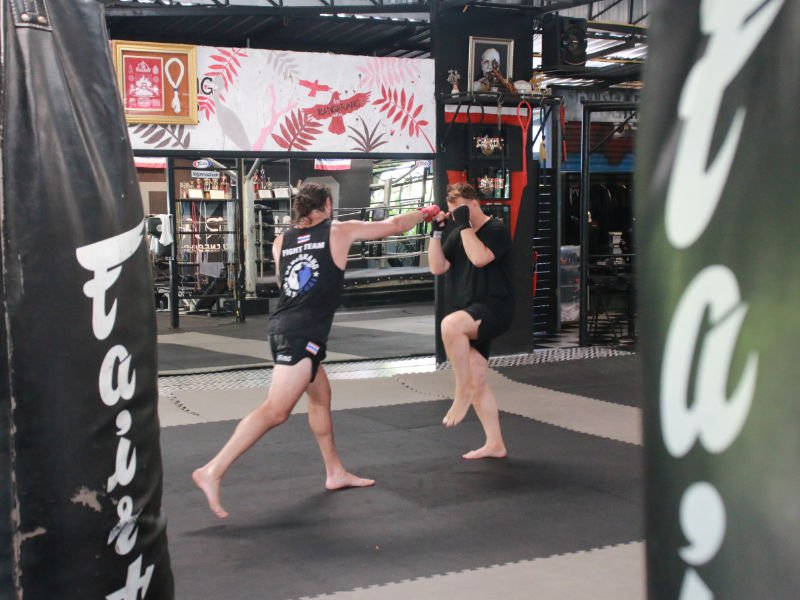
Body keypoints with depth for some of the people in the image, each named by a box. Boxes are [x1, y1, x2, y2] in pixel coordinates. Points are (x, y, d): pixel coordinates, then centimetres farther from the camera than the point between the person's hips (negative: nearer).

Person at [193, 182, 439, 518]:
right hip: (303, 333, -8)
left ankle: (336, 473, 31)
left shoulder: (281, 242, 13)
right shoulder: (340, 231, 3)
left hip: (283, 327, 8)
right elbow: (394, 225, 14)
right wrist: (425, 213, 30)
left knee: (320, 396, 22)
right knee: (275, 410, -12)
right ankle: (213, 471, -19)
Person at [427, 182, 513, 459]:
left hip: (493, 307, -8)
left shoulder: (497, 230, -7)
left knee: (450, 325, -39)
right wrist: (437, 231, -2)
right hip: (470, 317, 8)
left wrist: (464, 225, -17)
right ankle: (494, 444, 19)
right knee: (477, 381, 9)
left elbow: (479, 258, -24)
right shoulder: (457, 234, 14)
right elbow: (437, 268, 6)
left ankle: (461, 394, -22)